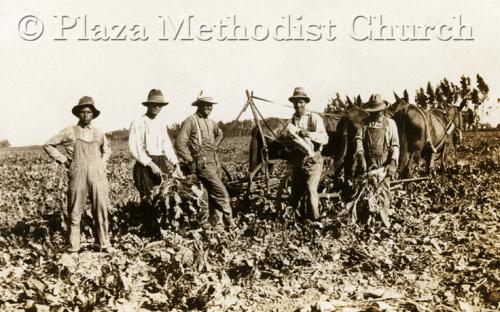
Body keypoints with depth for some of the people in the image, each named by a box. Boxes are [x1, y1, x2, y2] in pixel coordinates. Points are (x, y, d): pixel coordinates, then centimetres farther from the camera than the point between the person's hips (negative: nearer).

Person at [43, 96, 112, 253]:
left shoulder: (98, 134, 13)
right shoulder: (69, 132, 4)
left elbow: (107, 149, 33)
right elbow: (48, 145, 9)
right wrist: (63, 160, 4)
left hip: (97, 174, 3)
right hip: (78, 174, -2)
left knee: (101, 209, 2)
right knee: (75, 210, 0)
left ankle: (103, 243, 10)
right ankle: (73, 246, 7)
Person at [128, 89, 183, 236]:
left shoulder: (161, 124, 17)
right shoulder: (138, 122, -3)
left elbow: (167, 146, 16)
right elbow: (134, 147, -11)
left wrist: (176, 165, 4)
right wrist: (150, 164, -16)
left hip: (161, 163, 6)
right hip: (144, 165, -6)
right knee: (148, 201, -6)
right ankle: (152, 234, -1)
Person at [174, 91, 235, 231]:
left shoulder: (211, 123, 15)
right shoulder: (191, 121, -8)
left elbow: (219, 134, 38)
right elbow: (180, 143, -12)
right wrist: (190, 161, -13)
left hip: (214, 162, 7)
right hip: (202, 163, -7)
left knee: (213, 194, 10)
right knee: (221, 192, -12)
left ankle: (217, 223, 16)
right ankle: (228, 220, -2)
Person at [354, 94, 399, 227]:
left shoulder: (390, 123, 3)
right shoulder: (365, 123, 9)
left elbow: (395, 145, -1)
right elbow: (359, 139, -1)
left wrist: (393, 162, -13)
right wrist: (360, 155, -17)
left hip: (384, 162, -2)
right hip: (368, 162, 2)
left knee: (384, 190, -3)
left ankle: (384, 219, 1)